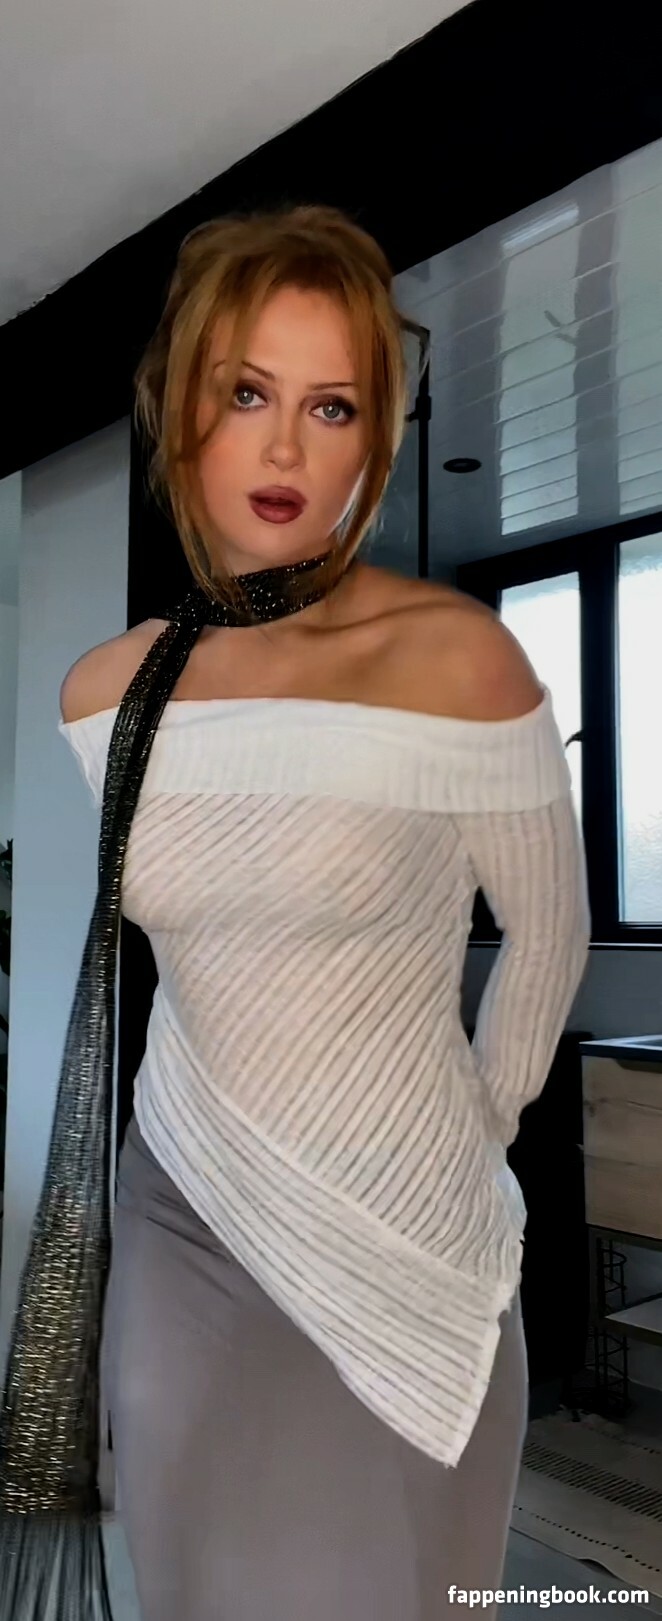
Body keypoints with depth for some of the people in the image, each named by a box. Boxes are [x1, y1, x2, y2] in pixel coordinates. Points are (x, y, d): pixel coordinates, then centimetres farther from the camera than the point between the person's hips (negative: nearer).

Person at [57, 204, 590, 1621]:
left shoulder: (453, 660, -17)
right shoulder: (101, 691, -4)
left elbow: (549, 932, -4)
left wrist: (478, 1128, 6)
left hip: (398, 1254, -3)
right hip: (178, 1224, 4)